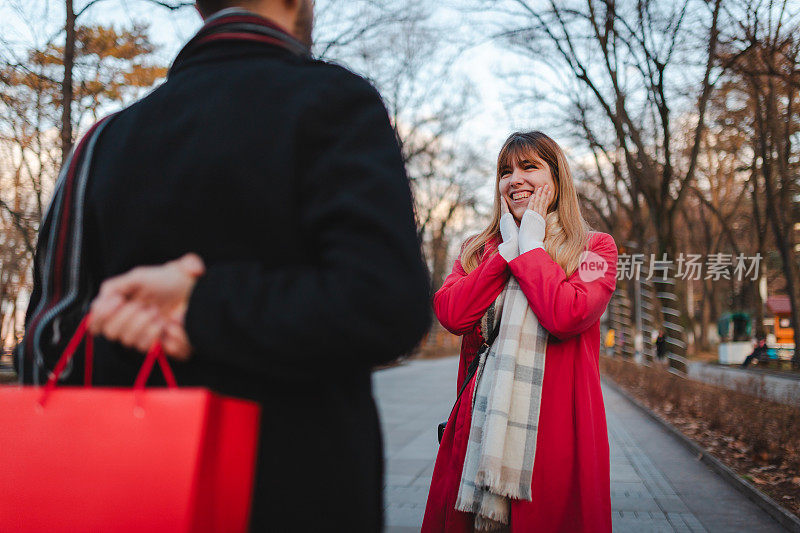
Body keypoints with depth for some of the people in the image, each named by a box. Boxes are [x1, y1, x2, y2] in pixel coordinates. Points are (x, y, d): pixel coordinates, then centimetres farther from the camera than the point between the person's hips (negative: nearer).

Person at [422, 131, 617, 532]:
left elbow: (566, 315, -17)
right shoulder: (477, 250, 15)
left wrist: (531, 246, -6)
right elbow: (451, 314, -5)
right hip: (478, 424, 3)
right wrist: (508, 250, -3)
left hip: (555, 429, -3)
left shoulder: (595, 247, 4)